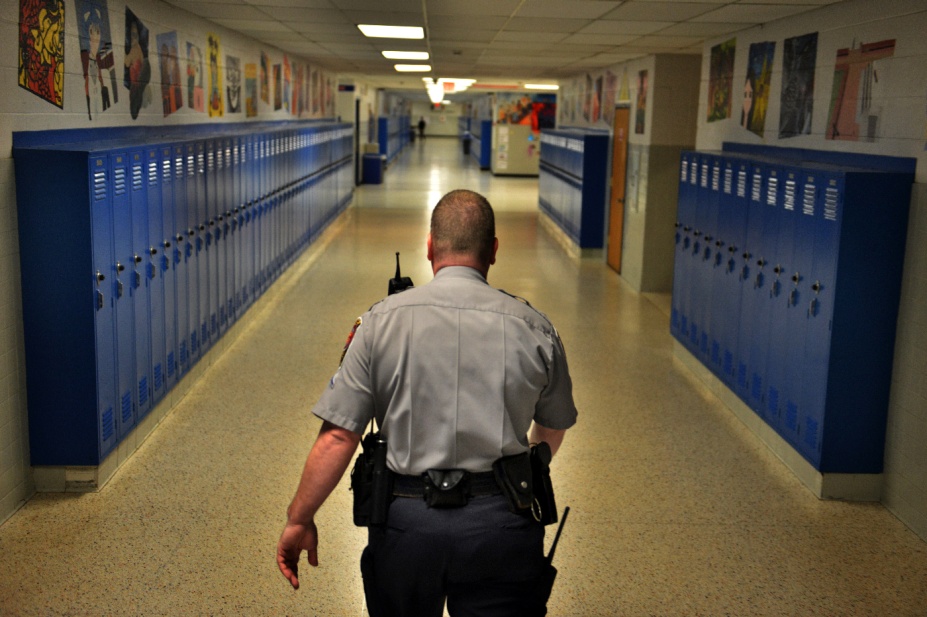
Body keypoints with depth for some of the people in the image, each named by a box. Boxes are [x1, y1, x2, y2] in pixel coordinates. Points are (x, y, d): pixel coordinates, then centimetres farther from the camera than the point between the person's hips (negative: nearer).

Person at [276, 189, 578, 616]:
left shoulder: (381, 322, -6)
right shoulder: (533, 329, -2)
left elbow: (337, 436, -9)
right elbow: (553, 429, 13)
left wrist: (300, 519, 2)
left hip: (407, 520, 1)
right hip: (501, 523, -1)